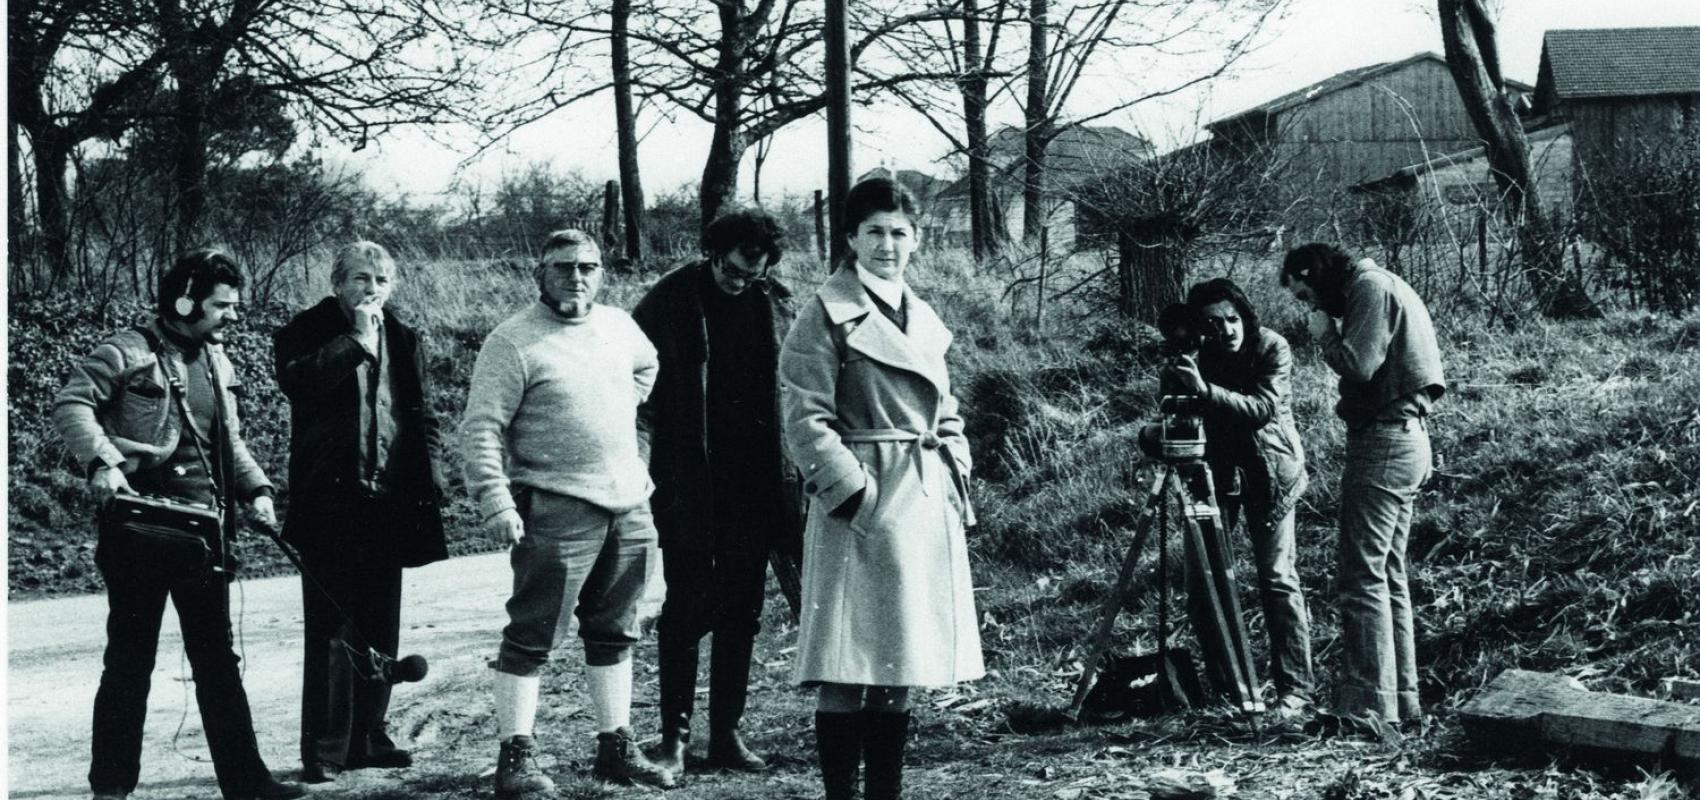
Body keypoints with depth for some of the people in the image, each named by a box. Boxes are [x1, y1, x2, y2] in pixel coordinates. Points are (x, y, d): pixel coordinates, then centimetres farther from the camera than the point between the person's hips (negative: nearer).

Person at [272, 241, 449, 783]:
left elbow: (421, 414, 16)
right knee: (331, 627, -6)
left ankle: (367, 736, 18)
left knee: (380, 627, 9)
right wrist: (358, 342, -13)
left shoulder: (402, 338, 15)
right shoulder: (307, 331, 2)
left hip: (388, 501, 5)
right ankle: (323, 751, -1)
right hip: (329, 501, -5)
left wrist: (428, 480, 5)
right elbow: (296, 379, -19)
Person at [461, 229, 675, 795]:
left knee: (614, 636, 14)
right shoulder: (513, 342, -9)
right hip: (556, 509, -7)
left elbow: (647, 364, 35)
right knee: (532, 637, -6)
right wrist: (496, 502, -22)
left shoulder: (618, 326, 11)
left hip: (629, 508, 7)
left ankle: (615, 748, 23)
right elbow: (481, 429, -14)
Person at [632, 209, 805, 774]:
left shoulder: (776, 303, 5)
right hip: (689, 487, -3)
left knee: (741, 612, 8)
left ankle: (727, 734, 16)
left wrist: (792, 470, 5)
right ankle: (674, 738, 6)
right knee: (685, 611, -1)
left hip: (754, 484, 4)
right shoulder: (669, 303, -5)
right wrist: (641, 458, -12)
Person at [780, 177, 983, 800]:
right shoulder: (828, 313, -5)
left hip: (929, 507, 7)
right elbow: (805, 419, -11)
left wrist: (957, 482, 11)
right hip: (863, 506, -7)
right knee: (848, 672, -6)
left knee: (898, 664, 11)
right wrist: (852, 492, -16)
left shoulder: (923, 319, 17)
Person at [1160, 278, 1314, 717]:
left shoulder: (1272, 348, -15)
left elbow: (1263, 409, -26)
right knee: (1201, 576, -1)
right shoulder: (1195, 357, -8)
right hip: (1217, 467, 3)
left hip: (1269, 471, -3)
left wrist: (1206, 390, -38)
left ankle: (1294, 689, -2)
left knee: (1277, 578, -8)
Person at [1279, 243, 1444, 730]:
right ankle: (1402, 702, 15)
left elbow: (1359, 365, -19)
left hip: (1383, 444, -10)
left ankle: (1370, 704, -12)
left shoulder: (1371, 289, -9)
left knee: (1364, 577, -10)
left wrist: (1324, 333, -3)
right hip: (1406, 440, 10)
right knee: (1389, 575, 12)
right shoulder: (1380, 289, 21)